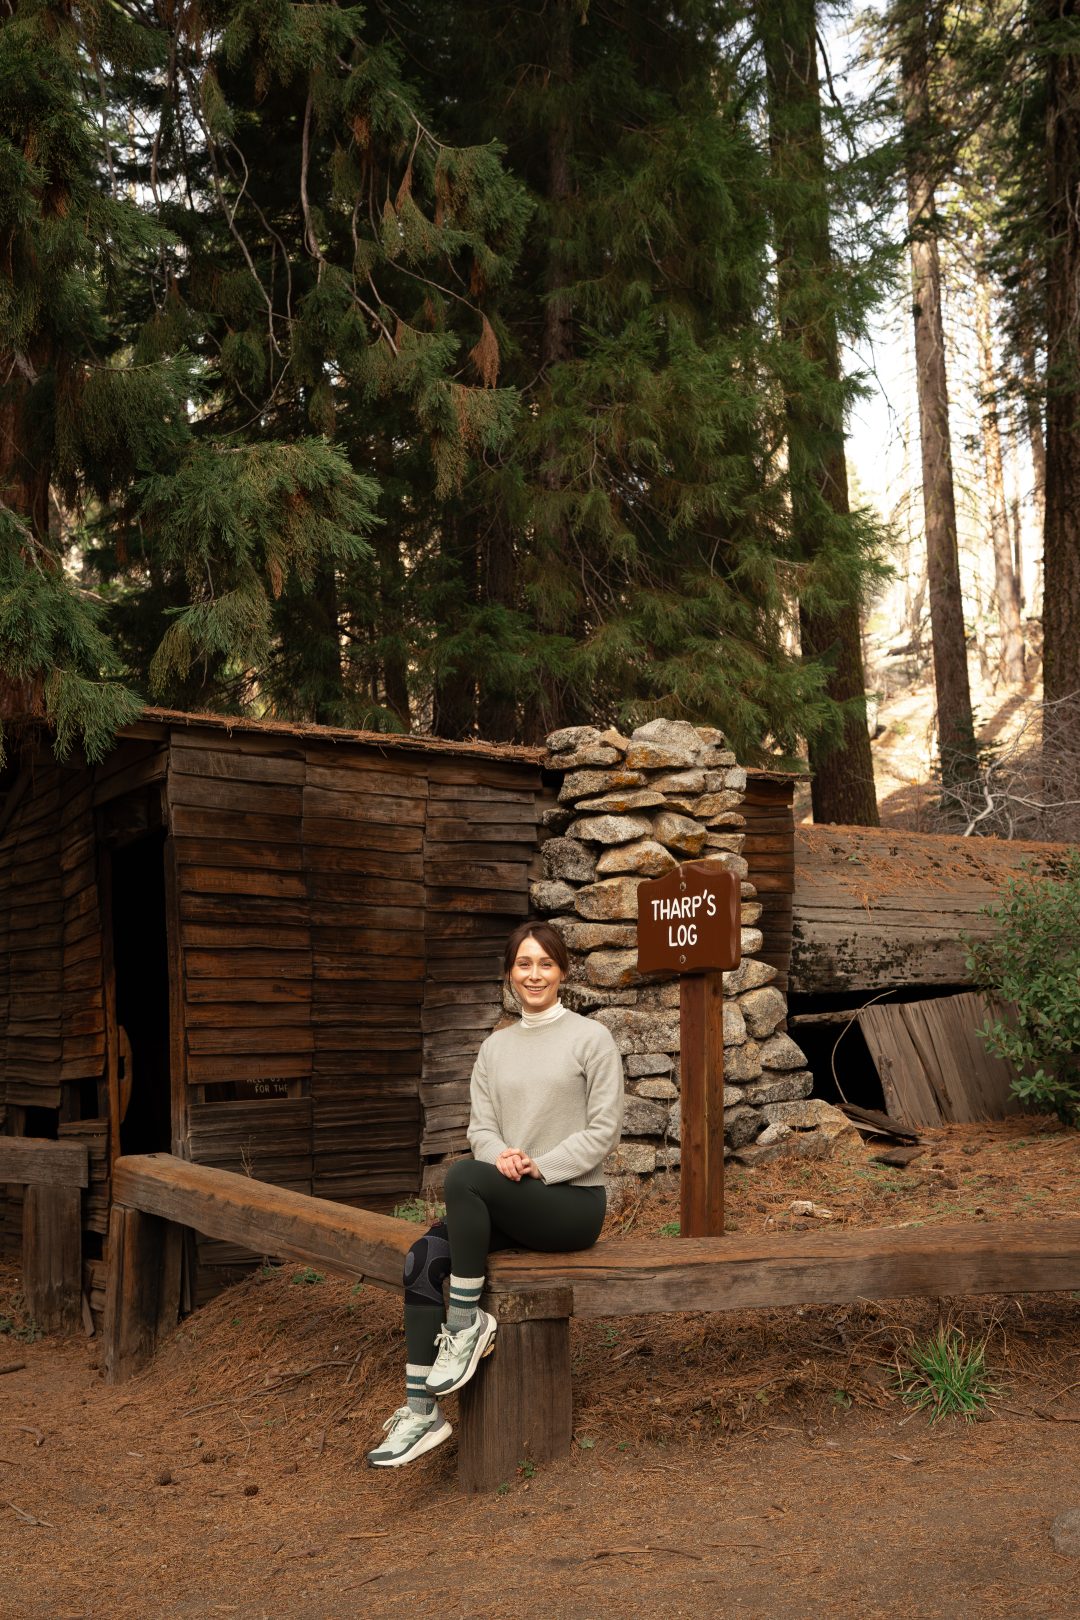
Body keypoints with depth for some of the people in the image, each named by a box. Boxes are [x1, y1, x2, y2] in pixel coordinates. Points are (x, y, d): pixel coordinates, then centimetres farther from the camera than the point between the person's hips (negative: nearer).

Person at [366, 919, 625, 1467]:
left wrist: (541, 1166, -18)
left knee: (462, 1175, -31)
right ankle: (421, 1411, -12)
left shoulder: (591, 1038, -2)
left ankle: (467, 1320, -16)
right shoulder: (496, 1046, 13)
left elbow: (604, 1129, -7)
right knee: (421, 1259, -18)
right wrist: (501, 1156, -15)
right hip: (510, 1201, 6)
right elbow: (481, 1125, 8)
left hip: (573, 1200, -5)